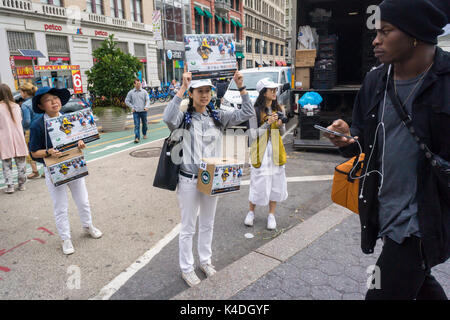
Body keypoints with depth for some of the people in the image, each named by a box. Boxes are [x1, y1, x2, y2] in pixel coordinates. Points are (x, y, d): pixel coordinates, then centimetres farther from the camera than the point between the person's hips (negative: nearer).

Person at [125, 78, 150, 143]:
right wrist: (132, 107, 0)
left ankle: (144, 134, 38)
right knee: (137, 125, -10)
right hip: (136, 112, -1)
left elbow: (148, 100, -1)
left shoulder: (144, 92, 4)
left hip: (143, 111, 1)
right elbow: (127, 101, 10)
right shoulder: (131, 92, 3)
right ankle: (137, 138, -16)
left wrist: (146, 106, -18)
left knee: (144, 123, 15)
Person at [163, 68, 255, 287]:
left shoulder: (218, 117, 2)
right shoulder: (184, 118, -10)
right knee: (188, 227, 11)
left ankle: (205, 260, 42)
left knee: (207, 224, 21)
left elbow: (247, 114, -2)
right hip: (189, 180, -4)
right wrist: (182, 88, -31)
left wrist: (241, 87, -11)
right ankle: (186, 268, 29)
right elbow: (168, 118, -33)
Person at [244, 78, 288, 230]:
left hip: (276, 150, 5)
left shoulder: (279, 109, 7)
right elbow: (253, 134, -10)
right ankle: (251, 212, 23)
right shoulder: (255, 110, -8)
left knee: (276, 181, 7)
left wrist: (281, 125, -7)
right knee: (258, 183, -1)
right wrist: (267, 123, -21)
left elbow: (282, 133, 15)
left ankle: (271, 215, 22)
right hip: (260, 151, -4)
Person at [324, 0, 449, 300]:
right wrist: (349, 140, -10)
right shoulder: (376, 81, 4)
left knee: (384, 292, -1)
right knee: (420, 282, 25)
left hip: (421, 220, -5)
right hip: (384, 213, 6)